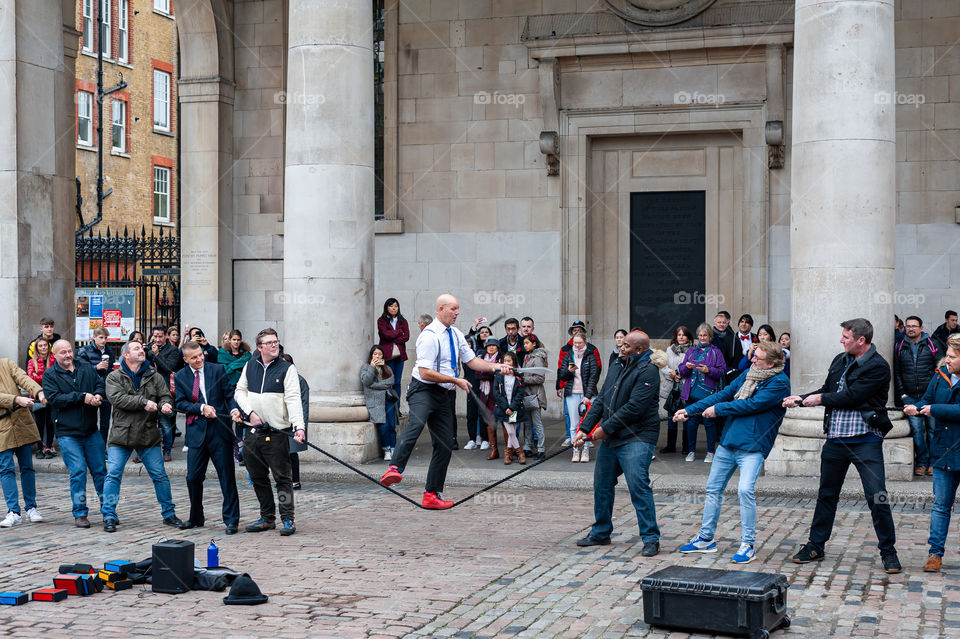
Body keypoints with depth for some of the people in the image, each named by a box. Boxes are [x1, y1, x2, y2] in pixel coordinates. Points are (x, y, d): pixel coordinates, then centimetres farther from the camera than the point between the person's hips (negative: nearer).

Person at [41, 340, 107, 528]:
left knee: (100, 469, 7)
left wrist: (98, 395, -15)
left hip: (91, 431, 3)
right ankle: (80, 513, 1)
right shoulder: (50, 375, 0)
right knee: (78, 471, -9)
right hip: (68, 433, -3)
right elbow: (54, 398, -12)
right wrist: (82, 397, -16)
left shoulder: (86, 369, 11)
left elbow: (101, 383, 8)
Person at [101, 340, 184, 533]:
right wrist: (144, 402, -19)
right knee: (113, 475, -6)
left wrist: (165, 405, -21)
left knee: (160, 475, 4)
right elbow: (117, 398, -14)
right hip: (121, 435, -2)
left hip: (149, 436, 2)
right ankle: (109, 516, 2)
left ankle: (168, 513, 16)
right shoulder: (114, 377, 2)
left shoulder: (155, 377, 12)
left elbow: (166, 396, 3)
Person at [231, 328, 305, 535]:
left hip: (277, 433, -5)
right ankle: (267, 518, 22)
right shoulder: (250, 366, 10)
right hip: (253, 432, 5)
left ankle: (287, 520, 2)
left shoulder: (287, 369, -3)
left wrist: (299, 426, -25)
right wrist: (249, 412, -3)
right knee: (258, 478, 12)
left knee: (282, 477, -4)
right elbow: (240, 391, 15)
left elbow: (293, 399, -12)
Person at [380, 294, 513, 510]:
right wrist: (457, 381, -16)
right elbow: (425, 373, -19)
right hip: (423, 390, -8)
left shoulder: (456, 334, 12)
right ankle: (395, 469, -51)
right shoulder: (429, 336, -14)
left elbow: (471, 360, 20)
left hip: (444, 395, 8)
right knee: (417, 422, -37)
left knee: (444, 444, 6)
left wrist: (495, 367, 3)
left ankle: (432, 495, 14)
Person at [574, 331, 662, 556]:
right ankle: (600, 533, 30)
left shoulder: (647, 371, -13)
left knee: (638, 486, -14)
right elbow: (601, 400, 14)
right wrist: (585, 429, 6)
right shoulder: (617, 366, 14)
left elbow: (634, 407, -20)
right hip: (610, 438, 9)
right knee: (602, 484, 15)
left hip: (636, 438, -9)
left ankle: (651, 539, -6)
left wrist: (606, 428, -16)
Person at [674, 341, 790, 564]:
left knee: (745, 490, -21)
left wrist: (718, 409, -8)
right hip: (728, 442, 8)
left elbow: (752, 404, -17)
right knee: (713, 489, 11)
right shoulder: (749, 373, 12)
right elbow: (725, 394, 13)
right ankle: (706, 539, 25)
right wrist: (689, 410, 8)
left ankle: (748, 545, -8)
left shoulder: (779, 383, -11)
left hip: (752, 446, -7)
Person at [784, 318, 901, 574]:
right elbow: (827, 391, 19)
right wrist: (801, 399, 4)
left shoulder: (878, 367, -12)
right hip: (836, 438, 7)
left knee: (877, 497, -5)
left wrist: (820, 399, -7)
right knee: (827, 495, 13)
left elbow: (850, 397, -18)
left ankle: (888, 552, 8)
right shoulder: (840, 360, 12)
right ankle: (815, 546, 24)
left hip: (865, 440, -6)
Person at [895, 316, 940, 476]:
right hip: (910, 397, 1)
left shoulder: (932, 345, 3)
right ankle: (922, 462, 5)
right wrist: (902, 394, 4)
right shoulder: (899, 347, 9)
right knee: (916, 429, -3)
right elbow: (897, 373, 13)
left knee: (932, 428, 1)